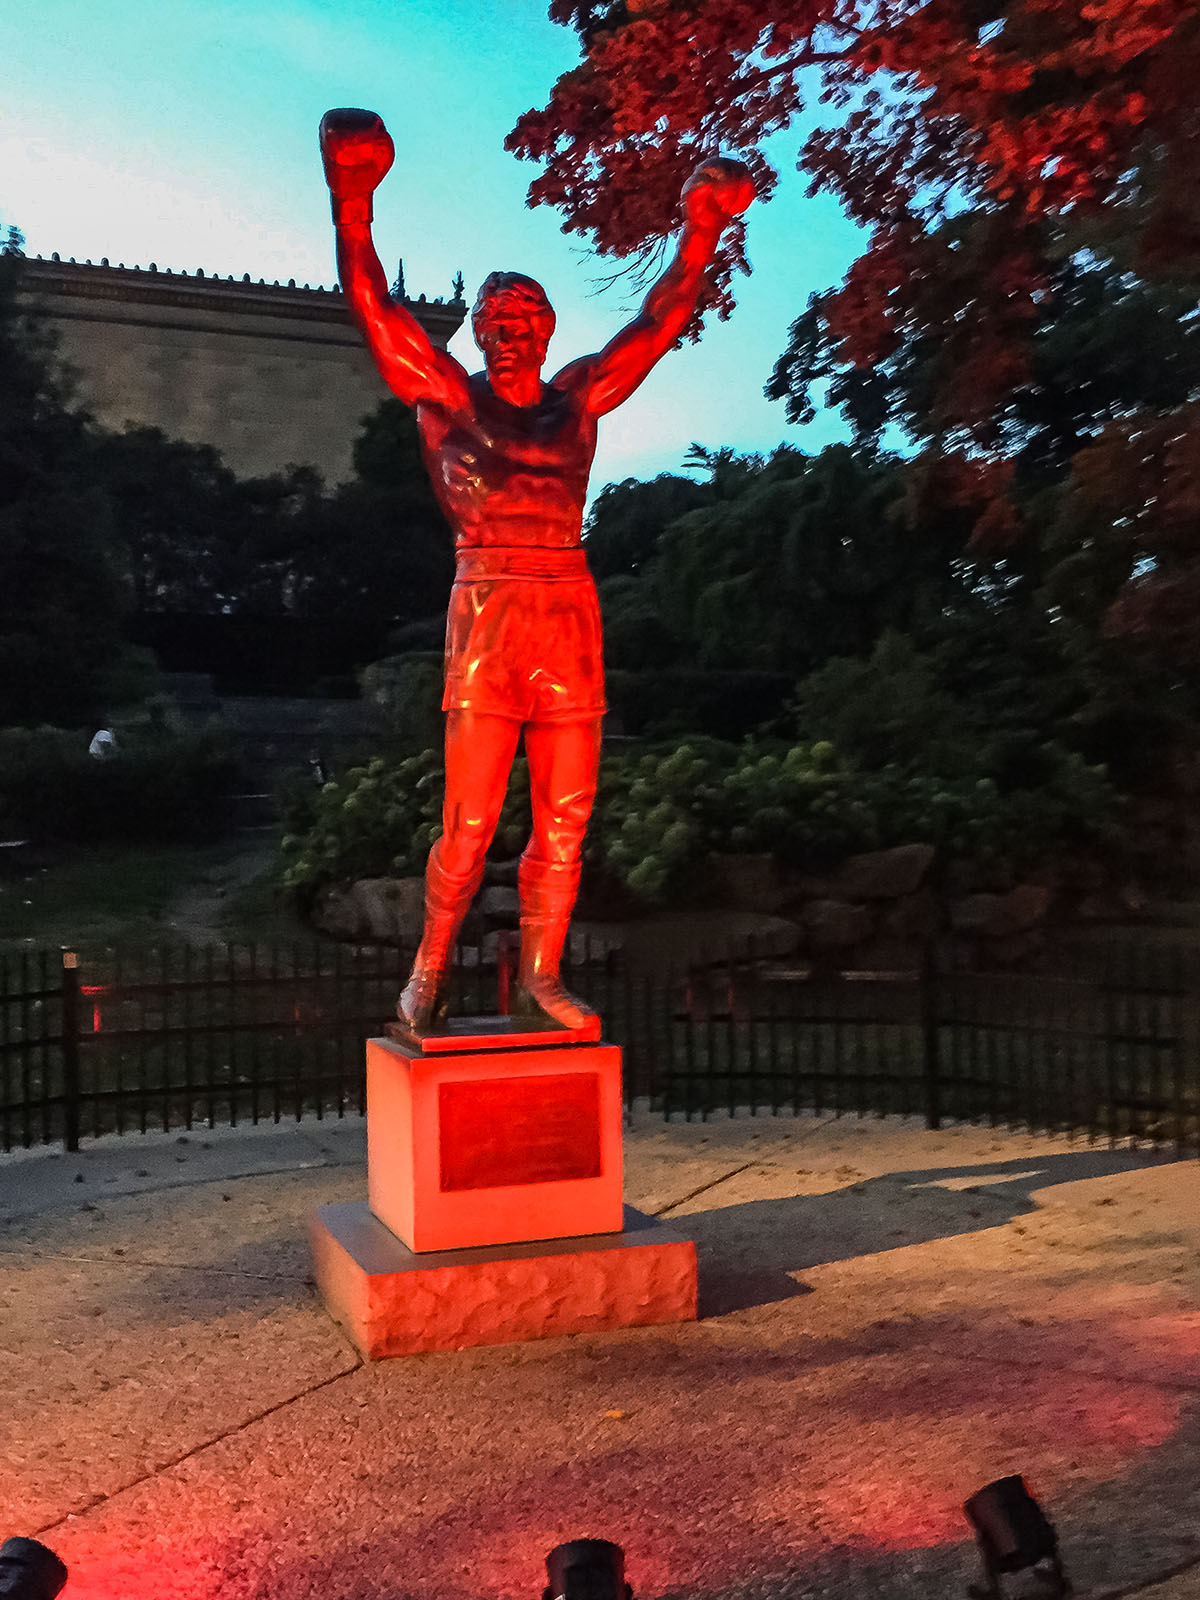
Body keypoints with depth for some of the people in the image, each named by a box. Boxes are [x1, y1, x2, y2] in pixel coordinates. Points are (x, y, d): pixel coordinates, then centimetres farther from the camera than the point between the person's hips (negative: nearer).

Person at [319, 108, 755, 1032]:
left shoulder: (579, 397, 16)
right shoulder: (447, 395, 8)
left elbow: (661, 322, 16)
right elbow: (373, 304, 0)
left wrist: (701, 233, 8)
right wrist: (353, 205, -12)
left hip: (571, 616, 4)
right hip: (485, 615, -3)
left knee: (565, 820, 3)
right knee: (469, 824, -6)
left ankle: (540, 979, 15)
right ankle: (429, 971, 13)